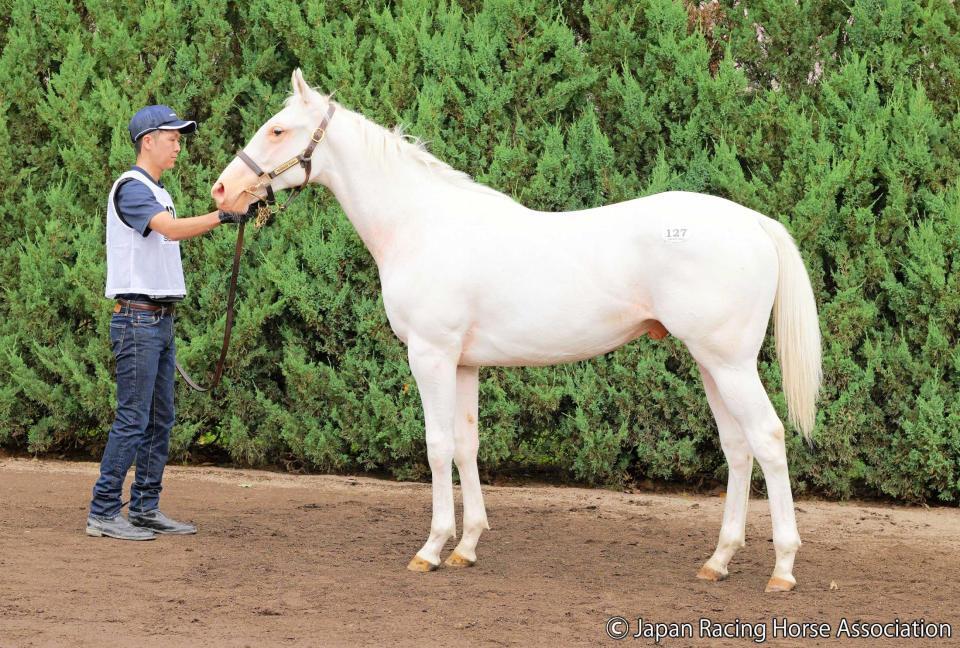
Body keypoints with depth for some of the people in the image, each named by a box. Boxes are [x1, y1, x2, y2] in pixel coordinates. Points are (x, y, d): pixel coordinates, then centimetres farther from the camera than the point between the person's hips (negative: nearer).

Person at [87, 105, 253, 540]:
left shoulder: (159, 192, 18)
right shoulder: (130, 188, -12)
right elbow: (172, 229, -28)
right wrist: (221, 216, -40)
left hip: (161, 320, 10)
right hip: (137, 319, -10)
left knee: (160, 420, 11)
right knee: (133, 420, -9)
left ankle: (145, 510, 16)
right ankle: (103, 513, -6)